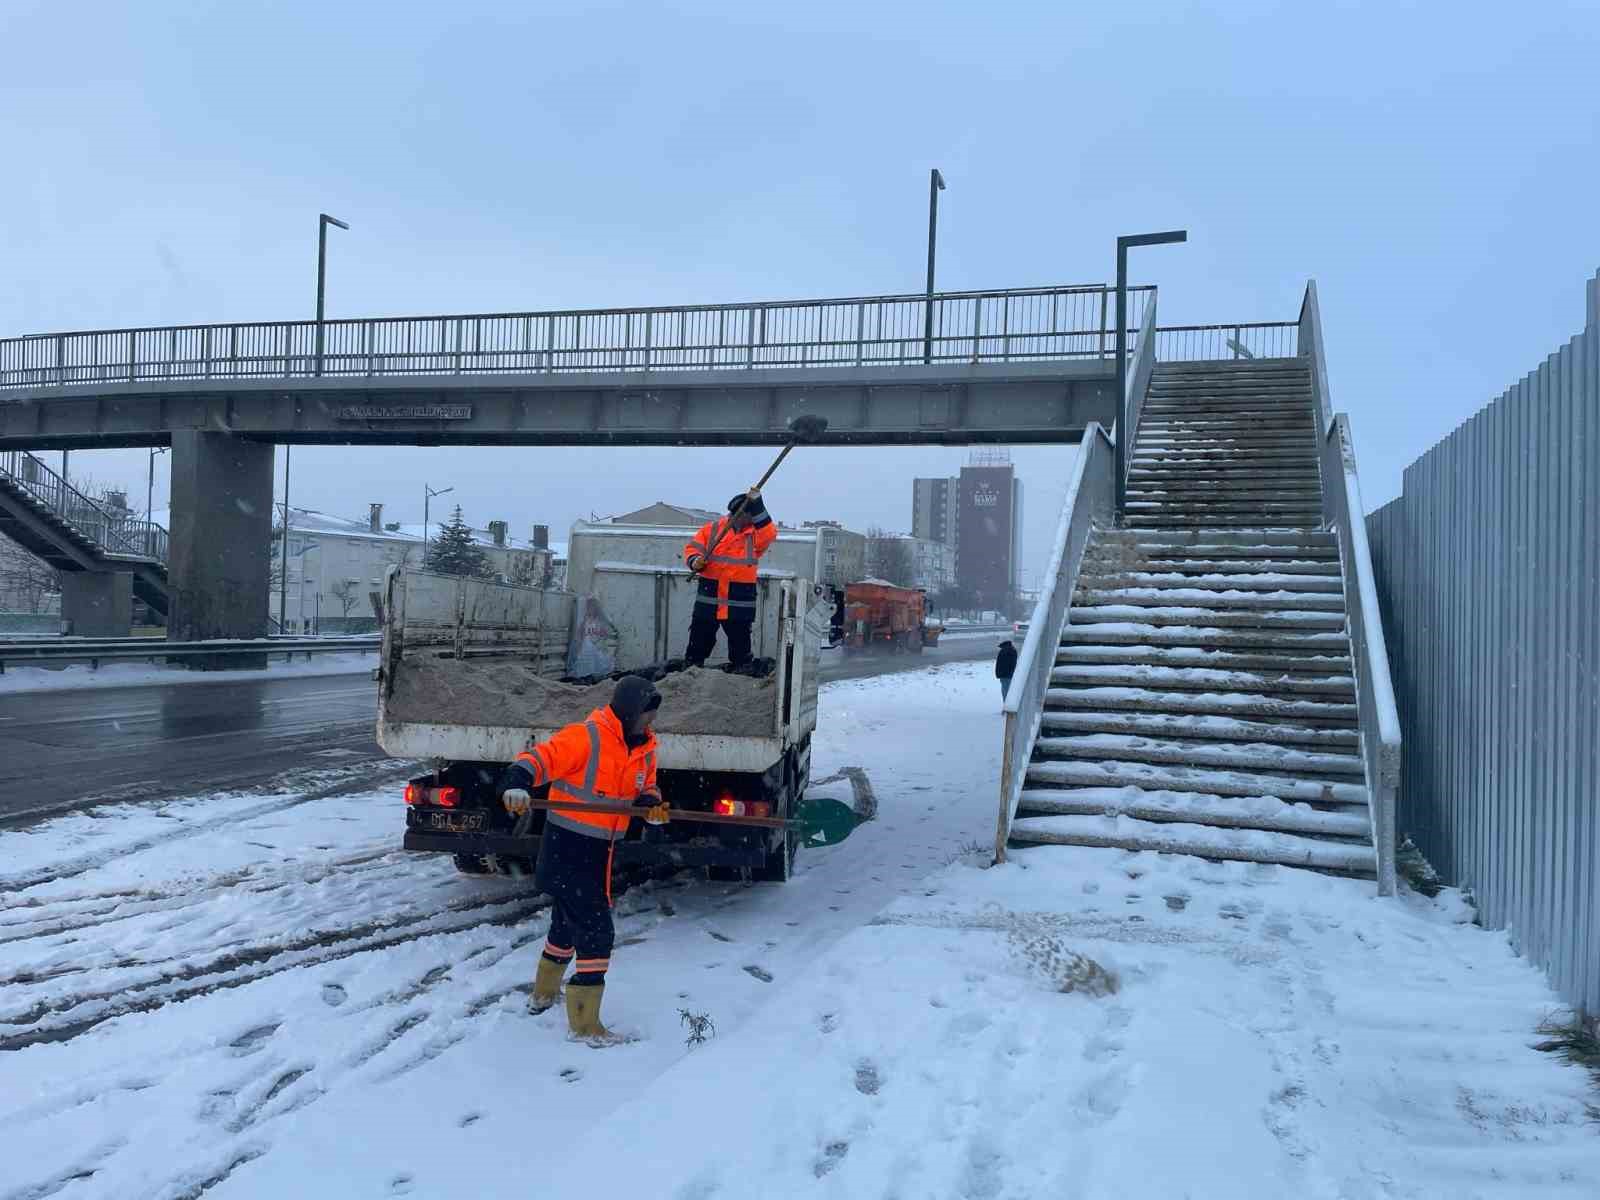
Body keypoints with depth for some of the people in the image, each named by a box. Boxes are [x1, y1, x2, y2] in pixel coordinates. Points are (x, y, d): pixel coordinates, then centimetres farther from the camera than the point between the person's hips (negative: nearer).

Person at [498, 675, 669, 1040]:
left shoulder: (644, 748, 4)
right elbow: (539, 759, -26)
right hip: (567, 848, -8)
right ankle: (584, 1023, 2)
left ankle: (544, 995, 49)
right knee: (597, 930, -9)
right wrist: (517, 783, -45)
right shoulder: (585, 738, -20)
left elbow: (646, 789, 12)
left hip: (600, 852, 8)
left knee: (569, 923, 26)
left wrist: (651, 804, -10)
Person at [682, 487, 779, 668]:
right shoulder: (712, 528, 3)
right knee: (699, 640, 8)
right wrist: (695, 561, -16)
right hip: (709, 597, 0)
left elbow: (768, 533, -20)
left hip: (740, 600, 0)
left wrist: (756, 504, -27)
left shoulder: (756, 533, 2)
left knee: (740, 645, 8)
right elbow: (692, 548, 7)